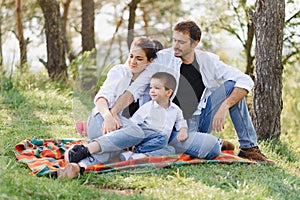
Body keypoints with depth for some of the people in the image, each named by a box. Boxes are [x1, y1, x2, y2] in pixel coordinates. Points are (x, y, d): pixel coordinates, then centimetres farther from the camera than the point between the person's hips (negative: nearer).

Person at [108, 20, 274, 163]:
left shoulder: (208, 60, -1)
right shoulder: (163, 60, -8)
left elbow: (246, 81, -6)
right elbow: (134, 90, -15)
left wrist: (224, 106, -21)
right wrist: (112, 113, -31)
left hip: (203, 119, 4)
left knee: (232, 86, -14)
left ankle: (248, 147, -6)